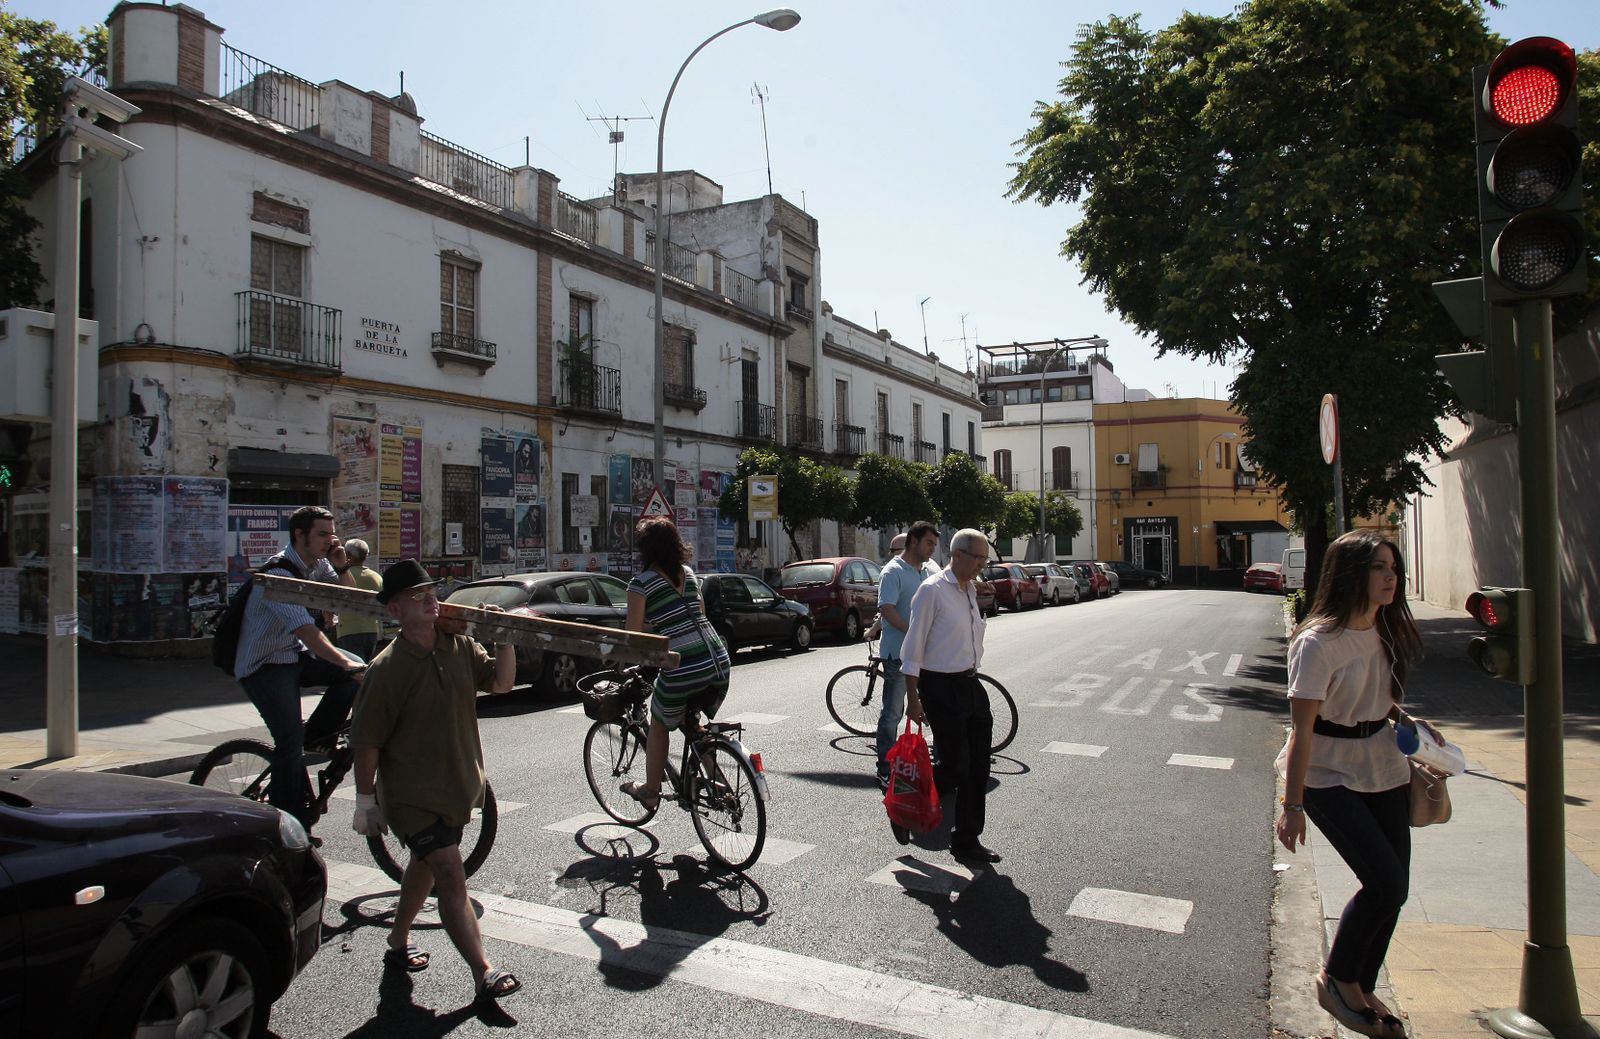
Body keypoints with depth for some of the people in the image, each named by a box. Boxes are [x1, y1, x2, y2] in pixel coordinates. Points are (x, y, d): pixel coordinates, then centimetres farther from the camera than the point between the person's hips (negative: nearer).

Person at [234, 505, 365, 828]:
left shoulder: (317, 564, 2)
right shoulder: (279, 573, -24)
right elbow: (307, 631, -36)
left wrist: (341, 567, -12)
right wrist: (348, 665, -45)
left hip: (295, 655, 8)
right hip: (264, 666, -8)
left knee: (355, 667, -15)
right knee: (290, 741, -17)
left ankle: (315, 739, 2)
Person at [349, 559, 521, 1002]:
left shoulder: (459, 646, -1)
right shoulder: (387, 669, -18)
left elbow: (501, 682, -1)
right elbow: (366, 742, -13)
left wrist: (505, 641, -17)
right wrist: (366, 801, -10)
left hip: (457, 784, 7)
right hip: (412, 794, -6)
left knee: (425, 865, 23)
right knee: (451, 877, -11)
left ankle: (399, 941, 45)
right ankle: (484, 973, -8)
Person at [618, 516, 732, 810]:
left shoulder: (641, 583, -4)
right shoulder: (688, 574, 14)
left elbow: (633, 635, -5)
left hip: (682, 672, -5)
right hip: (719, 663, 5)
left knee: (659, 726, 20)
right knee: (691, 723, 28)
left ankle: (650, 792, 30)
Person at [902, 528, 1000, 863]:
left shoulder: (971, 589, 13)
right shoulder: (932, 590, -12)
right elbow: (913, 647, -13)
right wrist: (913, 698, -15)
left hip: (970, 684, 8)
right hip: (942, 687, -8)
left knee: (978, 768, 8)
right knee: (954, 767, -5)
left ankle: (967, 841, 20)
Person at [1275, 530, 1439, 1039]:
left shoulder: (1385, 631, 4)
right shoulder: (1319, 642, -21)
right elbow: (1302, 726, -21)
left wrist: (1407, 720, 2)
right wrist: (1292, 805, -22)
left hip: (1383, 768, 8)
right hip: (1330, 776, -8)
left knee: (1392, 888, 9)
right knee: (1386, 883, -12)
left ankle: (1361, 989, 27)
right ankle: (1337, 979, 12)